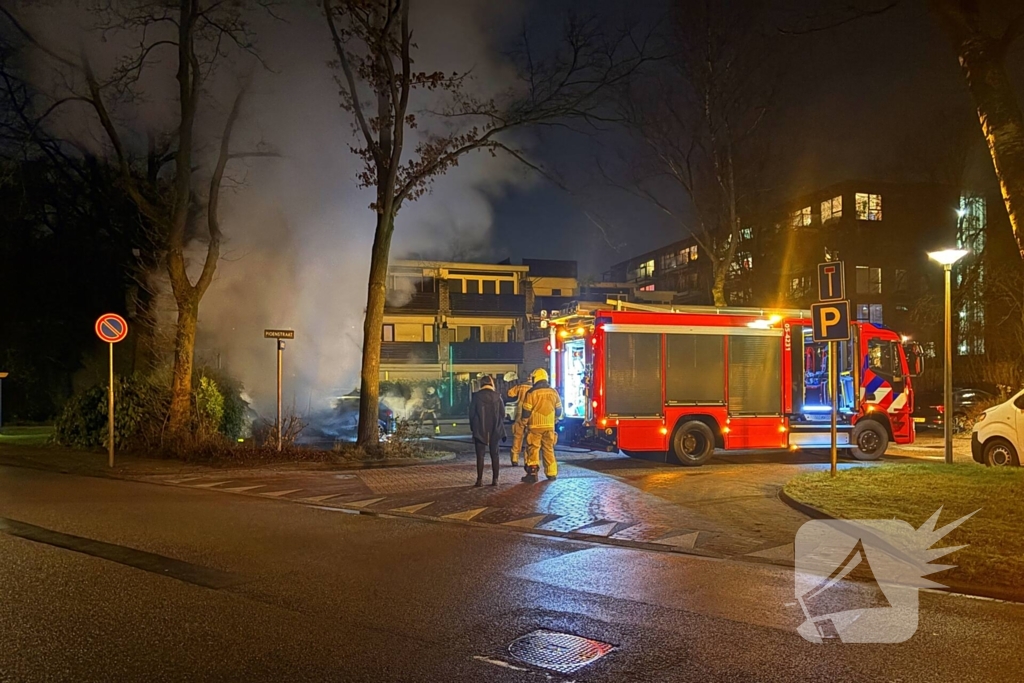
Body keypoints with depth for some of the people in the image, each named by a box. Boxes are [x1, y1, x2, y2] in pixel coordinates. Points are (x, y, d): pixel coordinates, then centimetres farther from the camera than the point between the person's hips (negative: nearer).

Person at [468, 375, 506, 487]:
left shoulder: (477, 396, -5)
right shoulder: (497, 396, 0)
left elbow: (471, 413, -2)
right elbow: (502, 413, 3)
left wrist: (473, 427, 8)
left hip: (480, 430, -2)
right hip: (494, 431, 2)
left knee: (480, 455, 1)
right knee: (494, 454, 8)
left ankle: (480, 480, -2)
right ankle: (495, 479, 5)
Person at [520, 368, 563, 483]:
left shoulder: (531, 393, -10)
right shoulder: (553, 392, 5)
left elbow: (526, 411, -7)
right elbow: (558, 410, 12)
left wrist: (525, 423, 9)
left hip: (535, 426, -4)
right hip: (549, 426, 4)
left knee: (533, 449, 0)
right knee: (549, 449, 13)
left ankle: (532, 473, -5)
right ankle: (551, 473, 15)